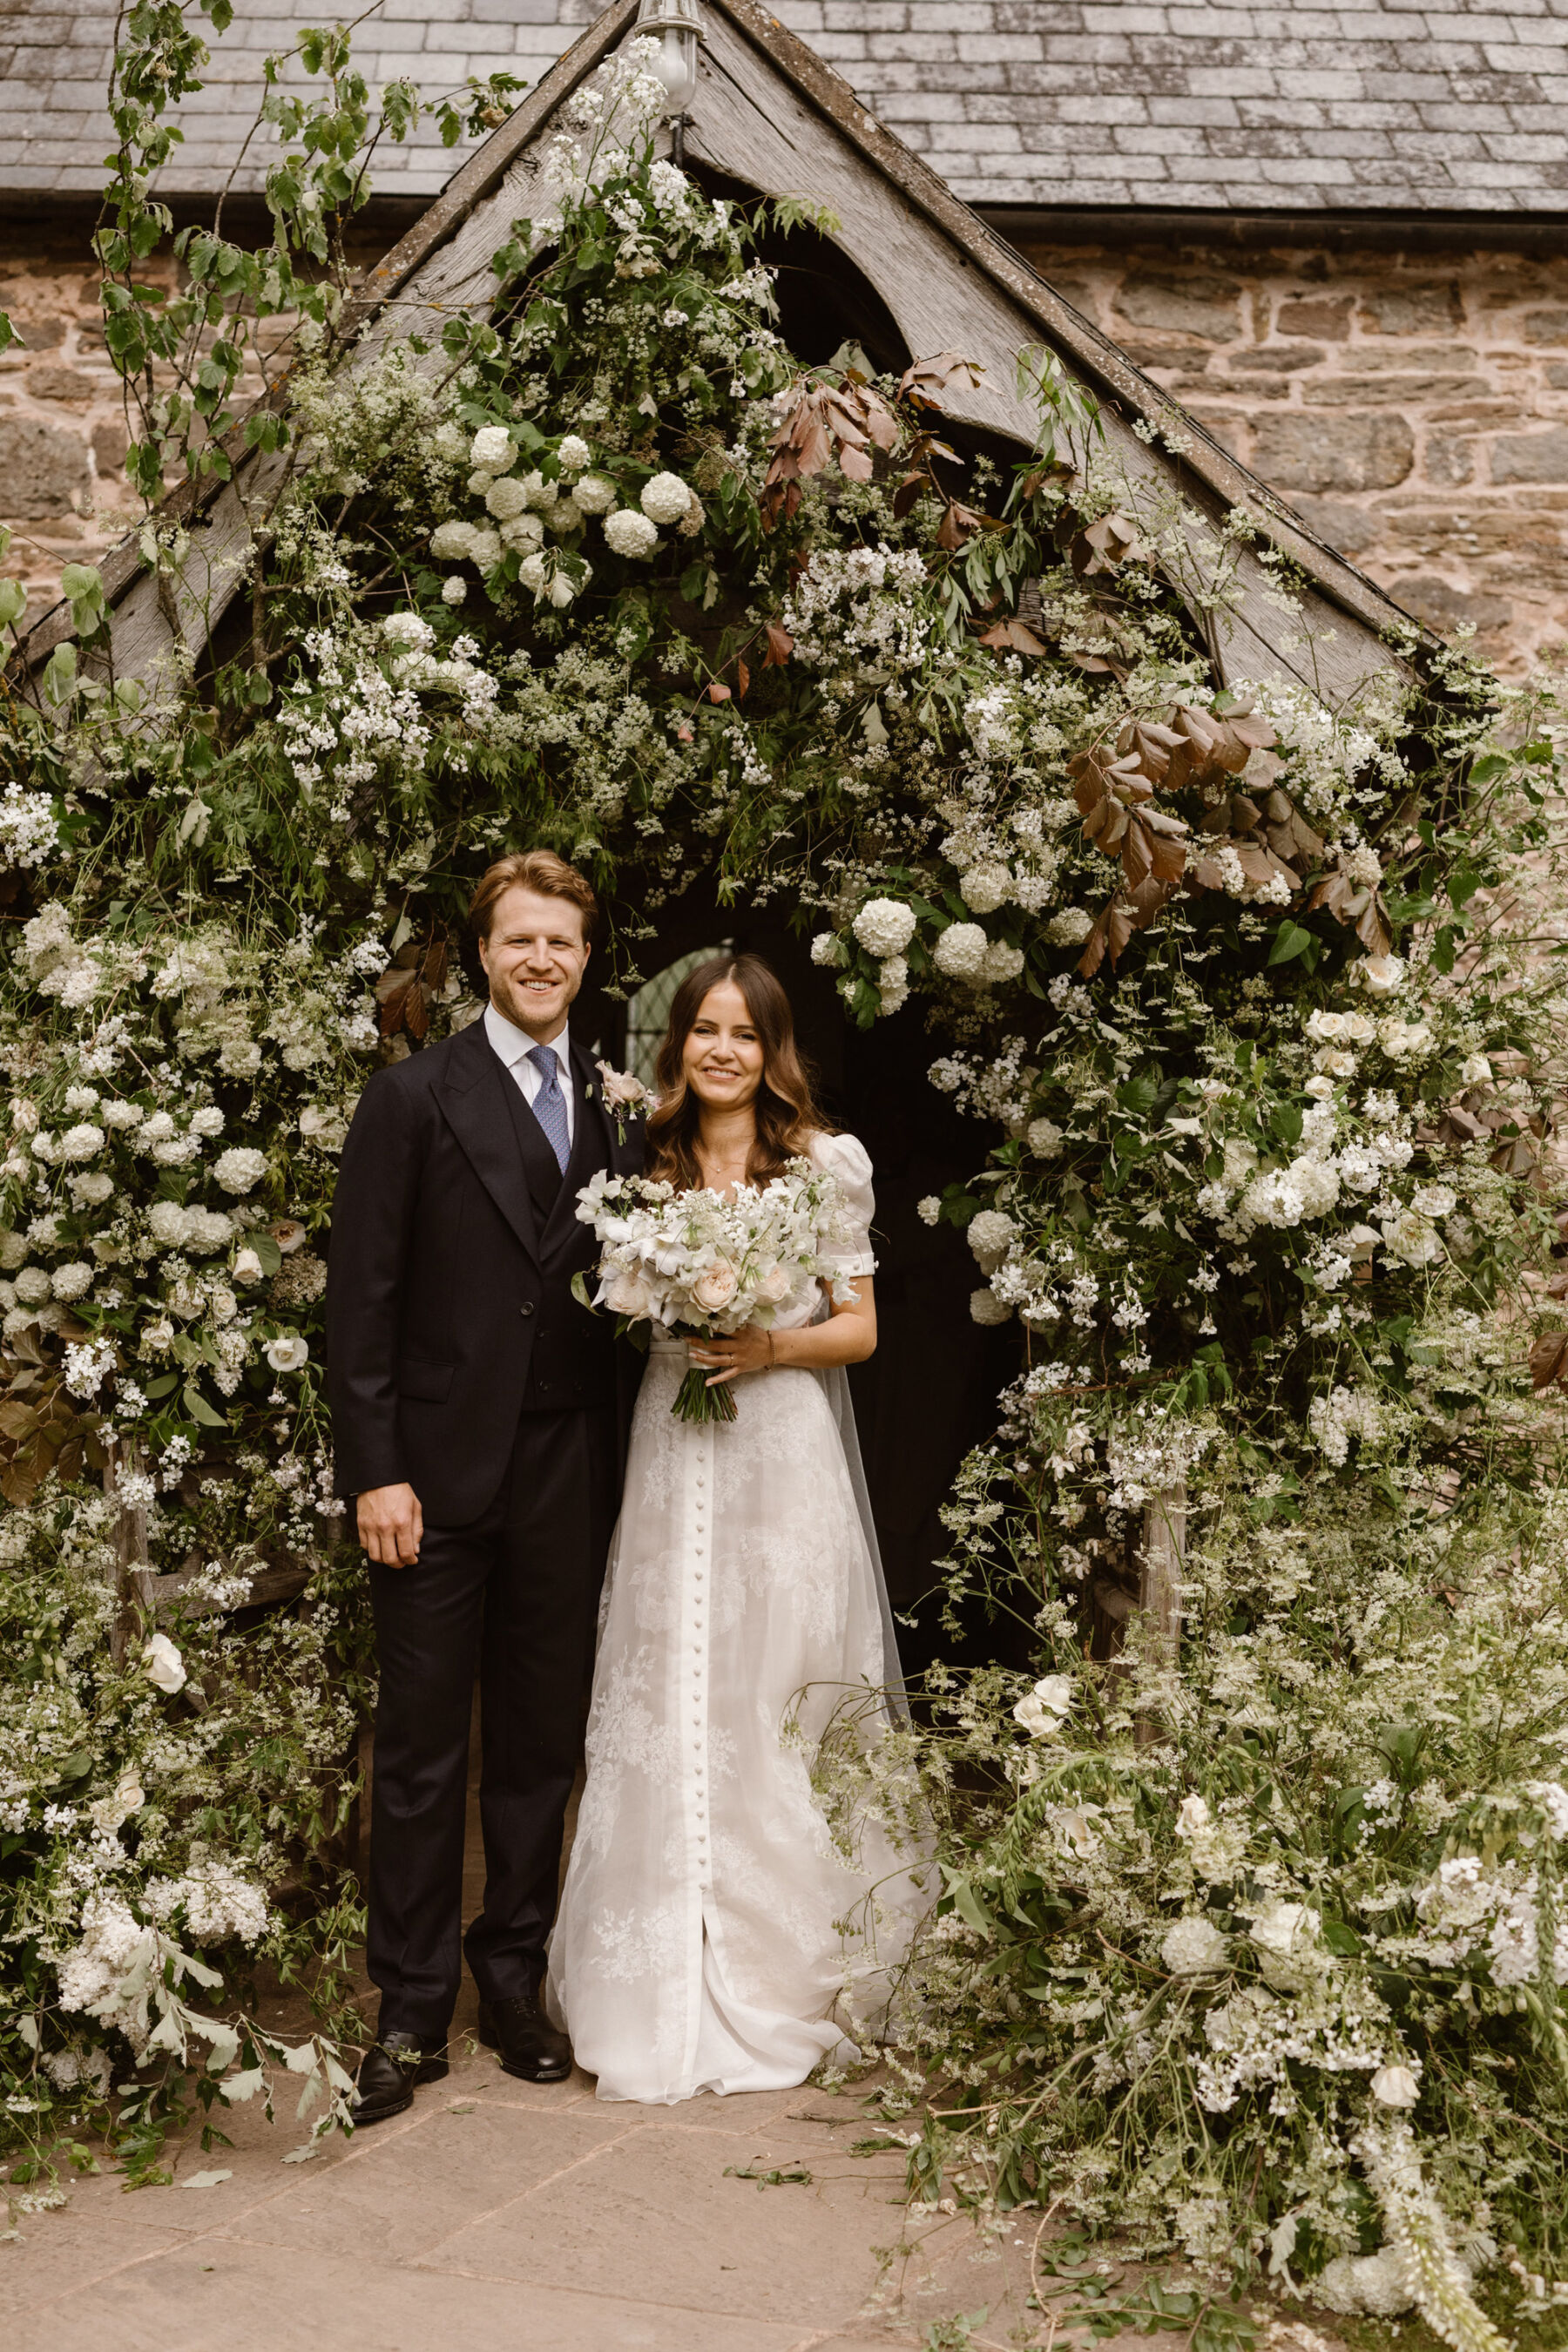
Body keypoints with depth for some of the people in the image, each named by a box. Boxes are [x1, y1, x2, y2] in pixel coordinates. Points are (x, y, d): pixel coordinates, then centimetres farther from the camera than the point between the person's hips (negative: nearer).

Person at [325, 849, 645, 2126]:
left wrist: (623, 1468, 3)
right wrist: (374, 1472, -12)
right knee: (421, 1755, 5)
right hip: (442, 1478, -3)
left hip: (570, 1482, 4)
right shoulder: (414, 1096, -2)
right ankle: (413, 2010, 17)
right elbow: (362, 1296, -6)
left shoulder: (617, 1107, 10)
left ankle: (514, 1982, 26)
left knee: (542, 1748, 12)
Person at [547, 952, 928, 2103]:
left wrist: (773, 1346, -12)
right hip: (672, 1457, 3)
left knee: (780, 1705, 0)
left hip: (786, 1460, -2)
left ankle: (787, 1983, 15)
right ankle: (669, 1989, 13)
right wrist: (667, 1329, -3)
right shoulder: (647, 1164, 10)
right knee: (669, 1710, 2)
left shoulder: (827, 1163, 2)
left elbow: (861, 1329, 4)